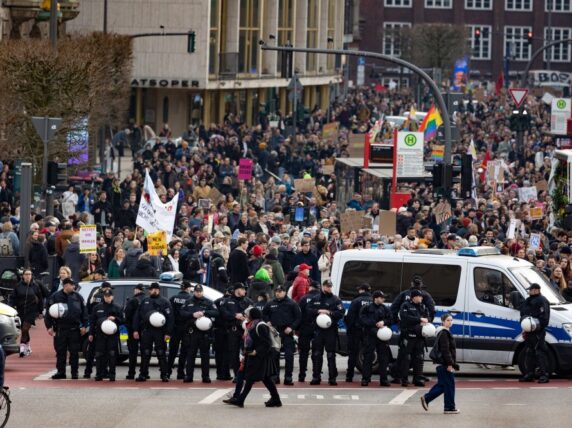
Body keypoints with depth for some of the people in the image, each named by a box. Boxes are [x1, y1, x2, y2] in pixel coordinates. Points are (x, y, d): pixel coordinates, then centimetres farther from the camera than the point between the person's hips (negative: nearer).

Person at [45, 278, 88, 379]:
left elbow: (84, 311, 10)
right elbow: (49, 312, 2)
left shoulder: (77, 297, 7)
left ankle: (74, 372, 9)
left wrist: (84, 326, 3)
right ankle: (61, 372, 10)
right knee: (60, 352, 3)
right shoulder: (55, 297, 1)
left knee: (74, 352, 2)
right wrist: (49, 326, -4)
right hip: (60, 328, -1)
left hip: (74, 329, 1)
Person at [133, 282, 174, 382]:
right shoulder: (145, 301, 13)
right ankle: (143, 374, 9)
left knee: (161, 354, -1)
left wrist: (168, 333, -11)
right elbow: (137, 316, 13)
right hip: (146, 331, 3)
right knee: (145, 354, 4)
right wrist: (136, 330, 4)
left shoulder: (165, 302, 3)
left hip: (159, 332, -3)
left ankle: (164, 374, 3)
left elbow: (170, 318, -3)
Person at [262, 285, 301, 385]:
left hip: (287, 332, -3)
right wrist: (267, 322, 7)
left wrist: (292, 327, -11)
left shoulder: (291, 303, -2)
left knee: (289, 355, -6)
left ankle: (288, 377, -3)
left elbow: (298, 317, -2)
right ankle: (275, 376, 13)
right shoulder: (271, 304, 8)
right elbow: (264, 314, 24)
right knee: (274, 355, 5)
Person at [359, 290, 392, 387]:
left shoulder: (385, 309, 11)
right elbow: (363, 320, -7)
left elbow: (390, 320, 11)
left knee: (383, 358, 2)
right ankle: (365, 379, 0)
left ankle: (383, 379, 7)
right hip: (370, 335, -3)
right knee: (368, 357, -4)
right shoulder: (367, 308, 0)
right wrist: (375, 323, -15)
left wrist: (383, 322, -10)